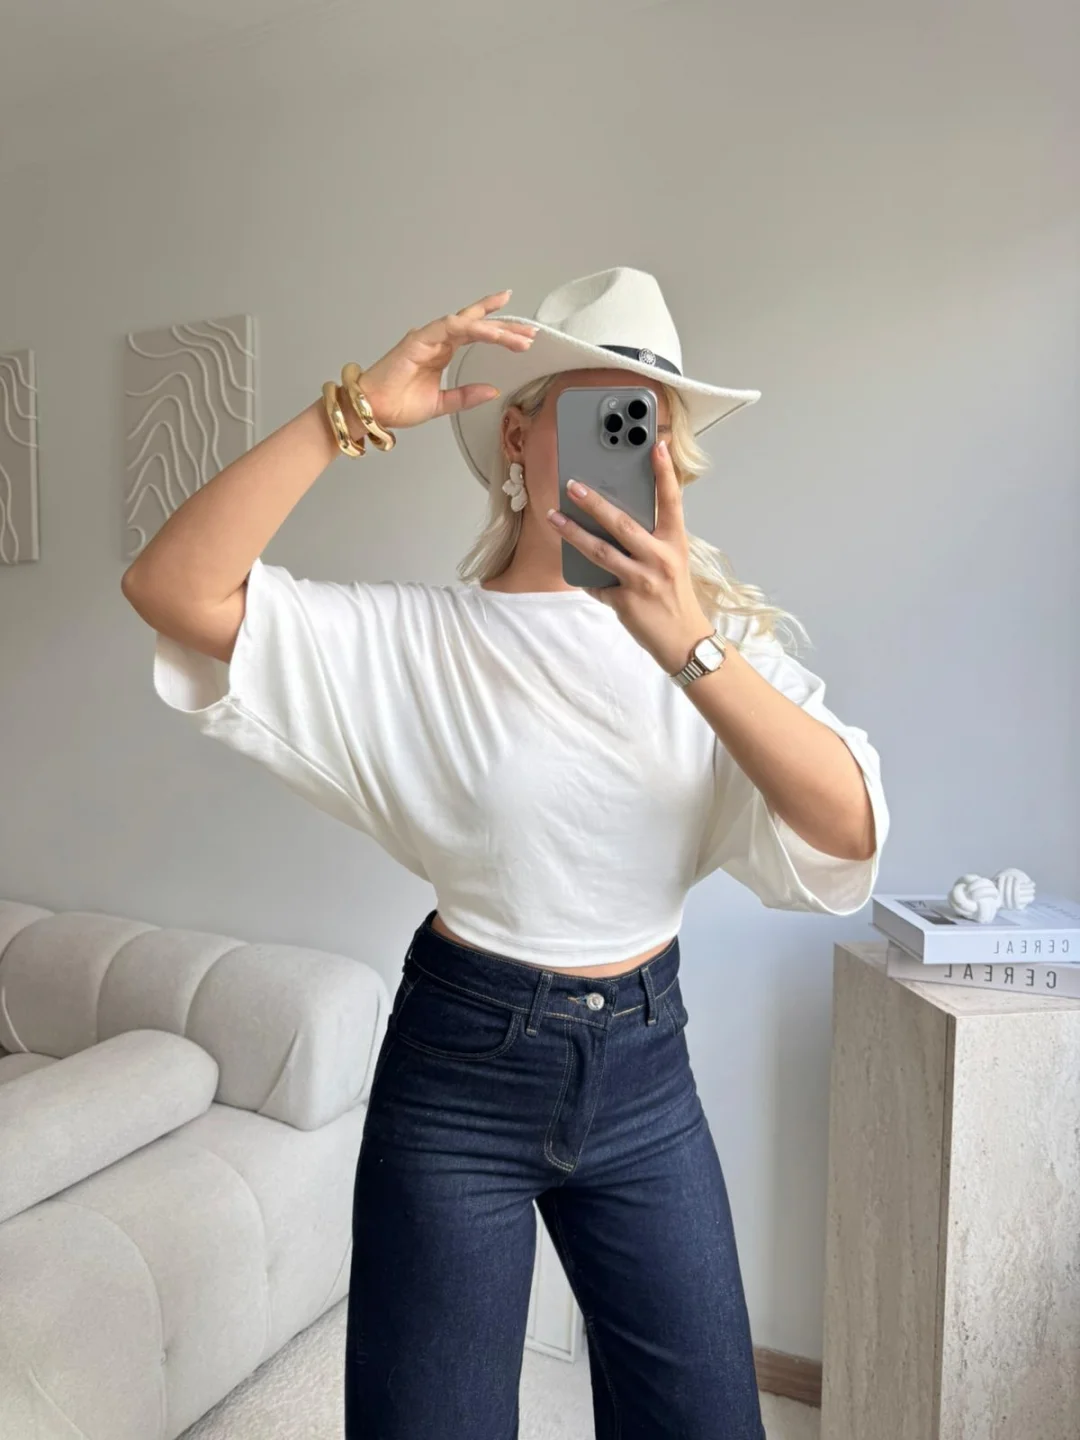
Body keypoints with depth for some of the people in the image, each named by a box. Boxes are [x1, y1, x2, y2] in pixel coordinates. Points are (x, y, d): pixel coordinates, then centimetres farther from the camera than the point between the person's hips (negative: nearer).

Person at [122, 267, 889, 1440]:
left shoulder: (725, 635, -4)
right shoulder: (420, 640, -10)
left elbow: (851, 827, -18)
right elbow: (173, 588, -20)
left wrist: (689, 647, -31)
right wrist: (356, 411, -24)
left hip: (644, 1069, 3)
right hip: (458, 1075, -2)